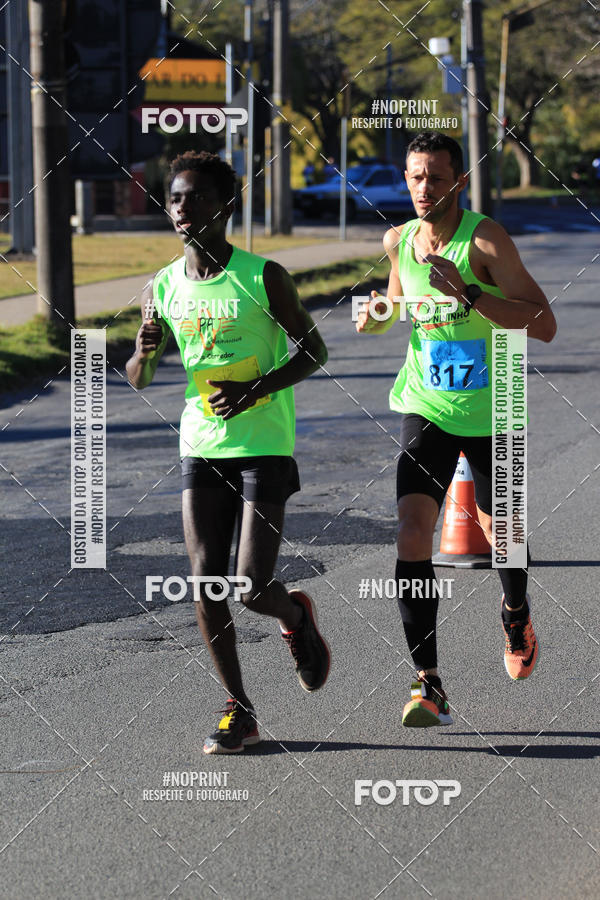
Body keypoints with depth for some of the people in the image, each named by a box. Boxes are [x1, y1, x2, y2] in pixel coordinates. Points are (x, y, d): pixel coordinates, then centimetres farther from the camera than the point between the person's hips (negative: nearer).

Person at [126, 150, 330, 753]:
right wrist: (146, 352, -12)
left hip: (265, 449, -4)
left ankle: (295, 617, 28)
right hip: (201, 449, 4)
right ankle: (238, 710, 11)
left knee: (252, 590, -9)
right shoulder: (162, 289, 3)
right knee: (206, 586, -3)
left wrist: (255, 389, -17)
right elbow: (138, 380, 12)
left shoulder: (263, 278, -8)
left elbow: (313, 350, -2)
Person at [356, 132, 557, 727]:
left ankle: (516, 613, 51)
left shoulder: (485, 240, -17)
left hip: (491, 414, -2)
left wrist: (468, 295, -32)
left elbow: (544, 326, -24)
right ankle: (427, 684, -16)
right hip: (426, 408, 2)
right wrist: (376, 317, -2)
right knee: (412, 533, -17)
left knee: (498, 532, 16)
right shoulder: (398, 242, -1)